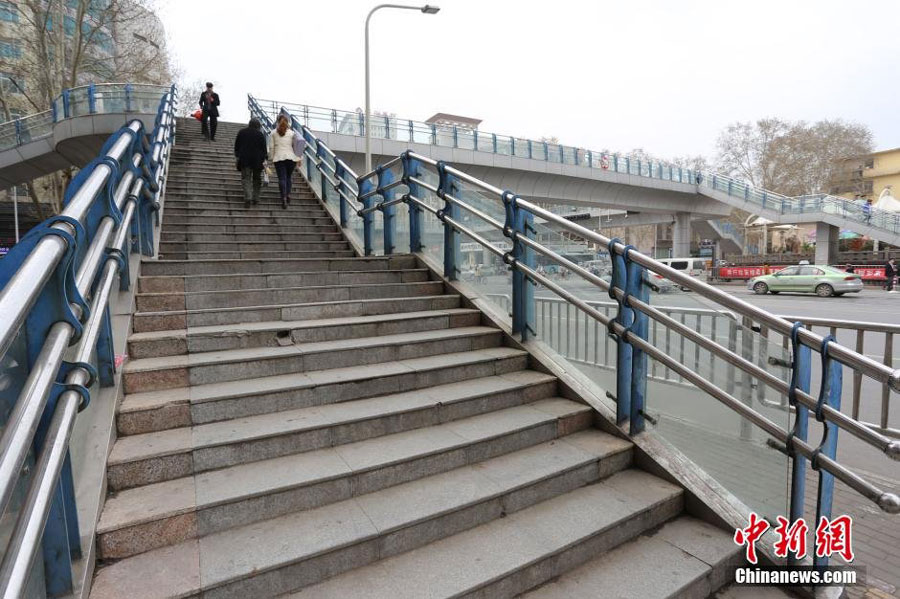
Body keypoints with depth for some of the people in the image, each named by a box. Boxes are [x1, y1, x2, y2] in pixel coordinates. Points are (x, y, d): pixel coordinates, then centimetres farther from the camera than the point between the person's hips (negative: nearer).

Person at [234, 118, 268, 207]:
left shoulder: (241, 132, 7)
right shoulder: (260, 134, -1)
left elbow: (236, 145, 12)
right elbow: (264, 148, -2)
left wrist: (237, 156, 20)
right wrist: (263, 158, 6)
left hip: (244, 160, 1)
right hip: (257, 160, -1)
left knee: (246, 179, -1)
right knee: (256, 179, 12)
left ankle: (248, 197, -19)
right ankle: (255, 198, 10)